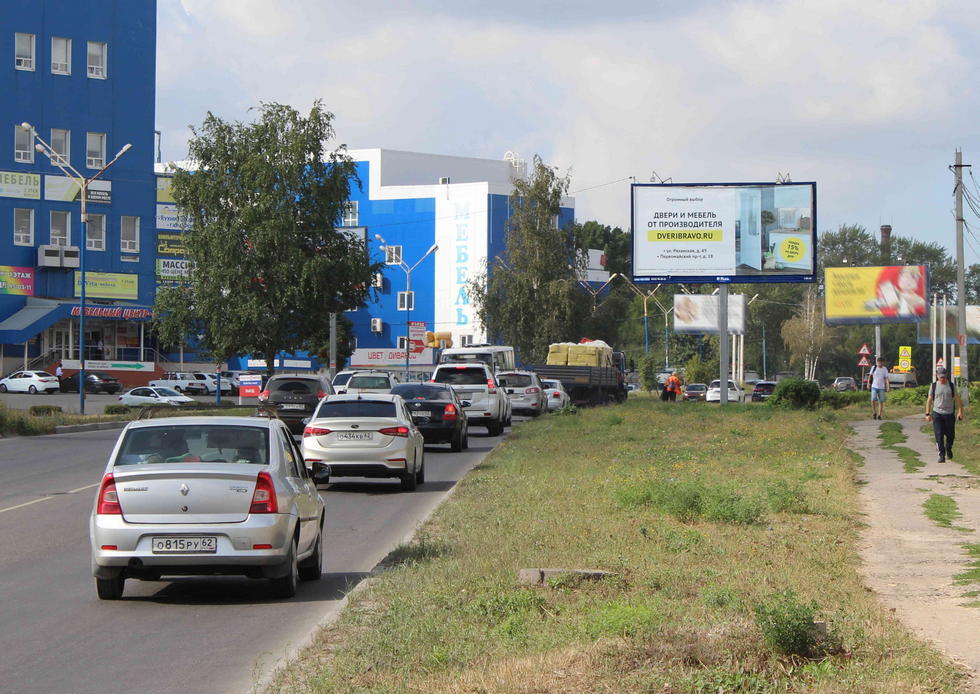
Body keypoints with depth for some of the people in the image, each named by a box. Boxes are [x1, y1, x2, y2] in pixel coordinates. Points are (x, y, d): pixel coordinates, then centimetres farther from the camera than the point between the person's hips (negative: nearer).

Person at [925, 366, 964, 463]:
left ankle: (948, 449, 36)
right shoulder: (934, 386, 3)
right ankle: (942, 455, -7)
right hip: (937, 413, -1)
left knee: (950, 435, 7)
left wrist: (960, 412, -6)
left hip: (949, 414, 1)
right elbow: (929, 400, 7)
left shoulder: (951, 385, 4)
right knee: (939, 435, -10)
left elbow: (957, 399, 4)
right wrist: (928, 414, 3)